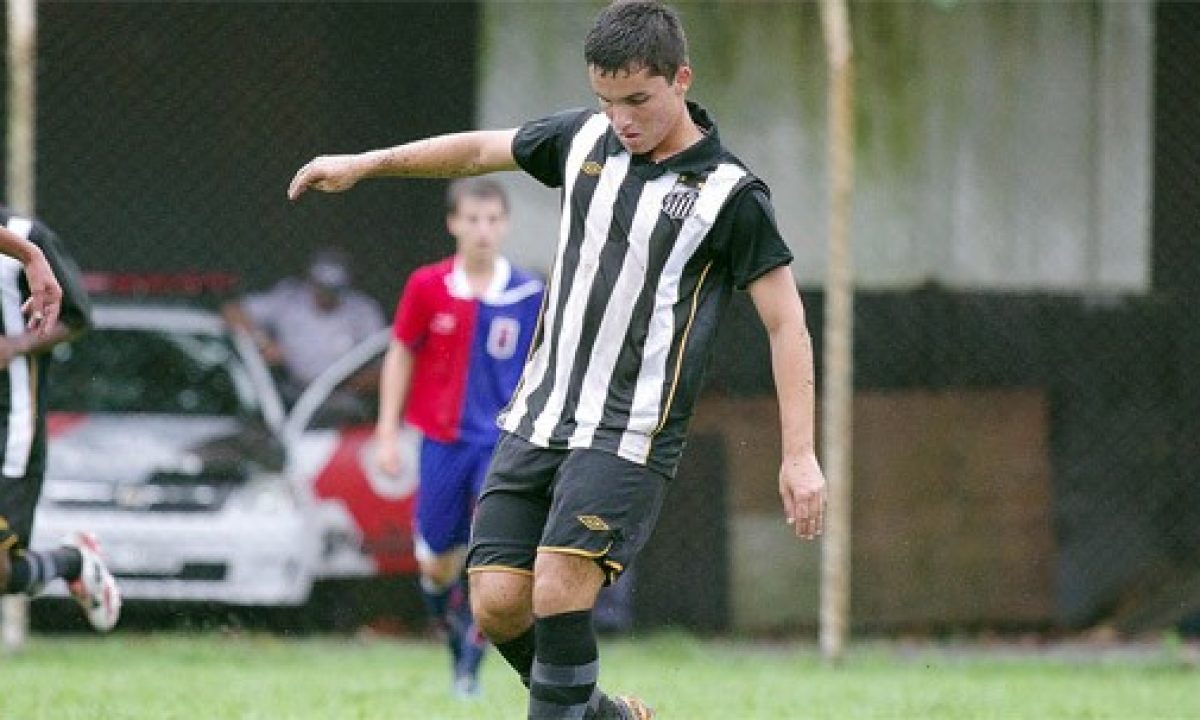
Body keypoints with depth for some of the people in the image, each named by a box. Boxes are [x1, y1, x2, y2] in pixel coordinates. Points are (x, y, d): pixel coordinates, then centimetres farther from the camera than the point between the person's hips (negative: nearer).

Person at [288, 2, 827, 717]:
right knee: (497, 603, -2)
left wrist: (800, 455, -15)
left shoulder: (732, 194, -10)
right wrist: (363, 164, 24)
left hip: (629, 436, -6)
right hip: (540, 418, 6)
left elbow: (787, 322, -9)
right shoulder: (586, 139, 6)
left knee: (559, 589, -22)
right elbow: (480, 150, 22)